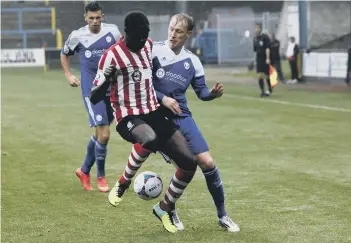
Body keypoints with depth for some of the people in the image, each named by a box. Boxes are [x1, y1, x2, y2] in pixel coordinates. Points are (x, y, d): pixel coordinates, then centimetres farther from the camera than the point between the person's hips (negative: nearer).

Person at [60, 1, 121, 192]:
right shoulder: (77, 36, -2)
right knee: (104, 134, -14)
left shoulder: (112, 31, 1)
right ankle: (101, 177, 5)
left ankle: (84, 171, 32)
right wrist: (68, 74, 4)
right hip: (92, 91, -3)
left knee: (100, 134, 12)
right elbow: (64, 54, 17)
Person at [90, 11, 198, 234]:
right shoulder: (112, 56, -12)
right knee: (150, 139, -41)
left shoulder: (149, 44, 9)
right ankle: (121, 185, -15)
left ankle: (164, 209, 18)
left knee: (189, 161, -2)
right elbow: (94, 97, -13)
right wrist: (105, 82, -31)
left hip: (154, 112, 7)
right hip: (129, 118, -7)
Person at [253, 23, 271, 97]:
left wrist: (267, 58, -20)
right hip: (258, 60, 4)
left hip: (265, 60, -4)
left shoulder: (265, 37, -8)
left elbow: (267, 48, -14)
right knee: (259, 76, -6)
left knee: (266, 76, 4)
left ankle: (269, 89, 25)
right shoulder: (255, 38, 9)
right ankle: (262, 91, -2)